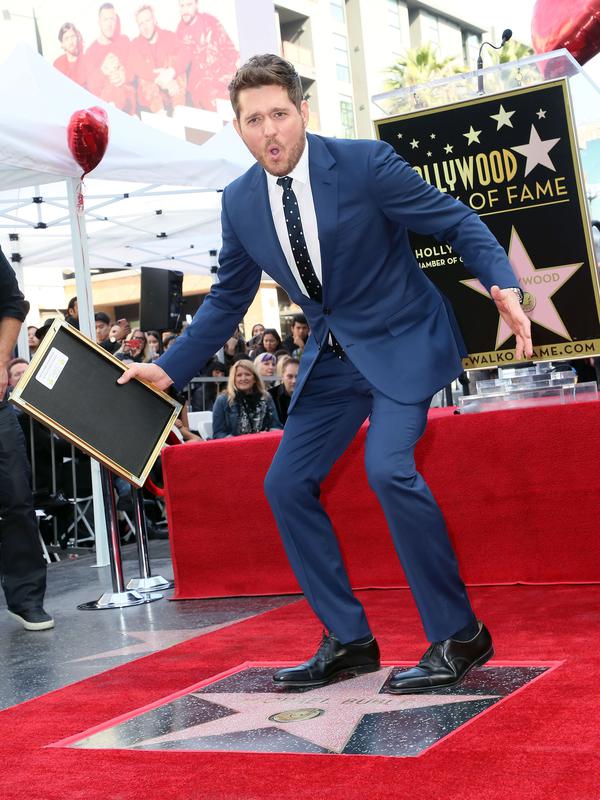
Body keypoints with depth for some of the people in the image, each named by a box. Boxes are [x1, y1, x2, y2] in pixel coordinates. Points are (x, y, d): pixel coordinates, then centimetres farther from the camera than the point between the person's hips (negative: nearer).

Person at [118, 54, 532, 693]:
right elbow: (227, 299, 12)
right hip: (332, 357, 7)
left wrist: (503, 285, -27)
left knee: (388, 469, -26)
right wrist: (169, 369, 7)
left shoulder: (363, 163, -16)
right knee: (287, 484, 2)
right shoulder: (240, 203, -1)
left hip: (401, 341, -6)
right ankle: (348, 640, 15)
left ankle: (458, 638, -9)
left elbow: (455, 221, -10)